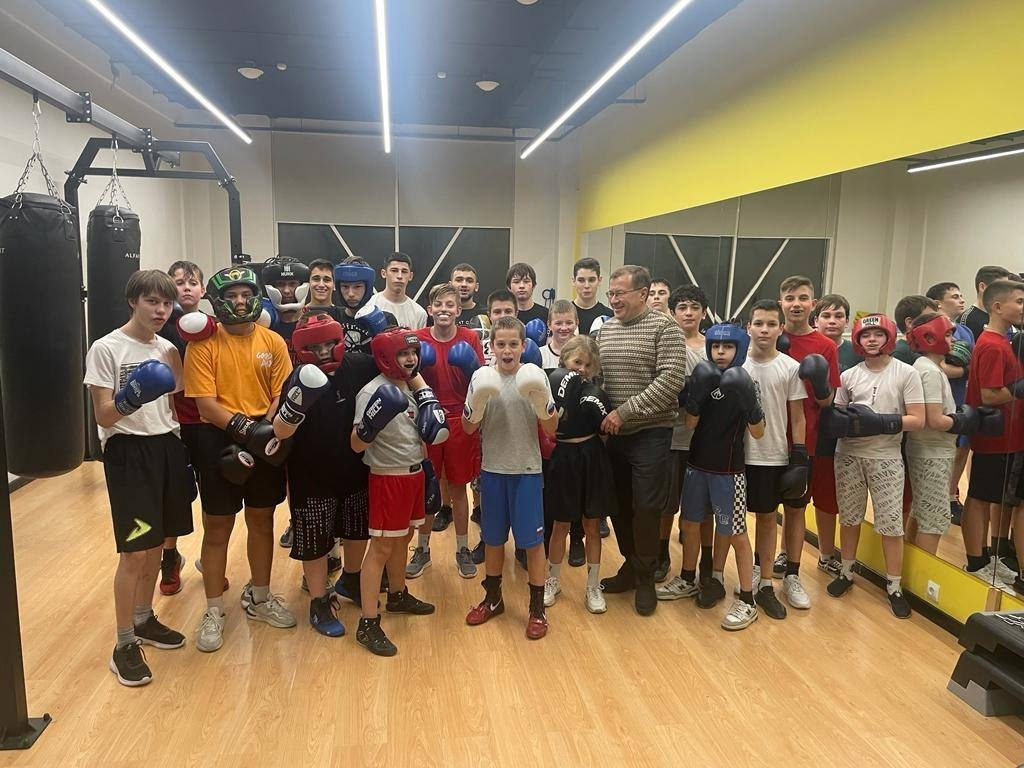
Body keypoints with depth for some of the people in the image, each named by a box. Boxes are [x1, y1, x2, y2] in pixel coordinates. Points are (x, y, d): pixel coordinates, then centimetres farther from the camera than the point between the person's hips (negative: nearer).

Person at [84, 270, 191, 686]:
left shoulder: (167, 349, 9)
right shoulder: (105, 349, -9)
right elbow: (104, 417, -12)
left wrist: (179, 452, 12)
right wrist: (129, 400, -33)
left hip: (167, 447, 6)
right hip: (128, 451, -6)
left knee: (156, 544, 14)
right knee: (135, 551, -6)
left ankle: (144, 620, 32)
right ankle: (124, 645, 8)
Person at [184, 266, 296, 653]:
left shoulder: (273, 341, 2)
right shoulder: (203, 344, -6)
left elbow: (283, 394, 0)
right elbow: (205, 404, -12)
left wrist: (269, 428, -17)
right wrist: (241, 426, -25)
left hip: (266, 442, 3)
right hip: (219, 441, -3)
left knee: (262, 521, 15)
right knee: (217, 529, 7)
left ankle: (259, 597, 34)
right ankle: (214, 611, 21)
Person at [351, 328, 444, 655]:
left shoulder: (410, 385, 5)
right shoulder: (373, 392, -19)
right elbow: (357, 445, -20)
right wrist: (371, 425, -37)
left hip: (414, 473, 8)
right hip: (388, 478, -8)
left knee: (402, 539, 21)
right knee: (381, 547, -3)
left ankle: (398, 596, 40)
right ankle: (368, 624, 4)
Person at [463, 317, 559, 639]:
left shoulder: (535, 376, -4)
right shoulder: (482, 377, -1)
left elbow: (551, 429, -4)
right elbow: (468, 428, 2)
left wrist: (542, 401, -22)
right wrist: (477, 403, -18)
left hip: (527, 469, -2)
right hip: (492, 469, 2)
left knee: (532, 539, 3)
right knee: (492, 537, 15)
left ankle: (537, 608, 19)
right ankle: (493, 598, 35)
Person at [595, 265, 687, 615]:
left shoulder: (665, 327, -8)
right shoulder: (604, 329, 10)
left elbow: (671, 381, -18)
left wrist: (625, 411, -19)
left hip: (650, 433, -5)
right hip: (612, 433, 6)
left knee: (646, 507, 0)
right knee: (619, 504, 13)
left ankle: (645, 577, 18)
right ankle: (630, 564, 31)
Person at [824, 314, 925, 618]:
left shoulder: (906, 373, -4)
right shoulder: (848, 376, 4)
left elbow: (918, 421, -8)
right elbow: (834, 416, 6)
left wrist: (880, 422, -20)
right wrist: (844, 421, -16)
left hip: (886, 459, -2)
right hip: (848, 456, 3)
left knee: (891, 524, 2)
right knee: (849, 518, 13)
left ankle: (894, 587, 16)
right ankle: (846, 572, 29)